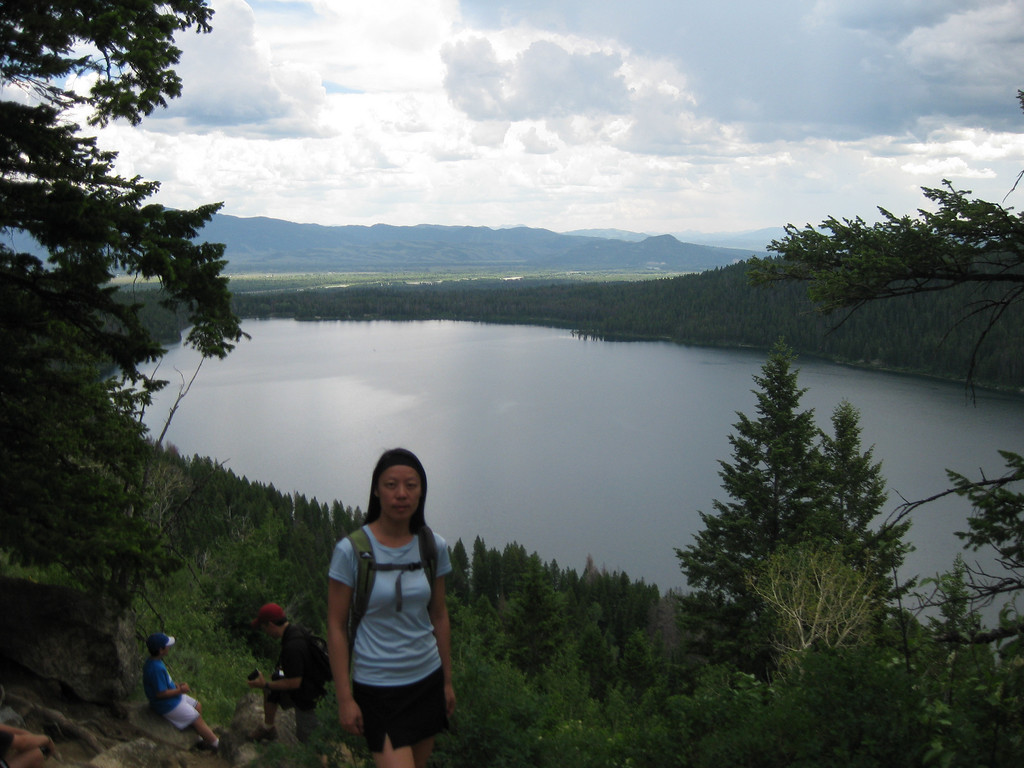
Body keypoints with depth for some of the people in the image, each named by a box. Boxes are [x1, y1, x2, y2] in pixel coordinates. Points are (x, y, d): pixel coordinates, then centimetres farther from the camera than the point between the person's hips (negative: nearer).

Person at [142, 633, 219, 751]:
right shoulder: (157, 668, -33)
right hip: (167, 705, -11)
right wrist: (180, 690, -18)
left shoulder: (152, 662, 0)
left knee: (198, 706, 18)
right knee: (197, 719, -1)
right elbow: (161, 693, -30)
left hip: (173, 697, 11)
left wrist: (176, 685, 3)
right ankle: (217, 744, 13)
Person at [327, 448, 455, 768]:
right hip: (377, 688, -4)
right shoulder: (351, 551, -12)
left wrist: (447, 681, 14)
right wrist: (344, 697, -8)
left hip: (427, 680, 5)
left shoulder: (434, 547, 1)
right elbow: (336, 627, -8)